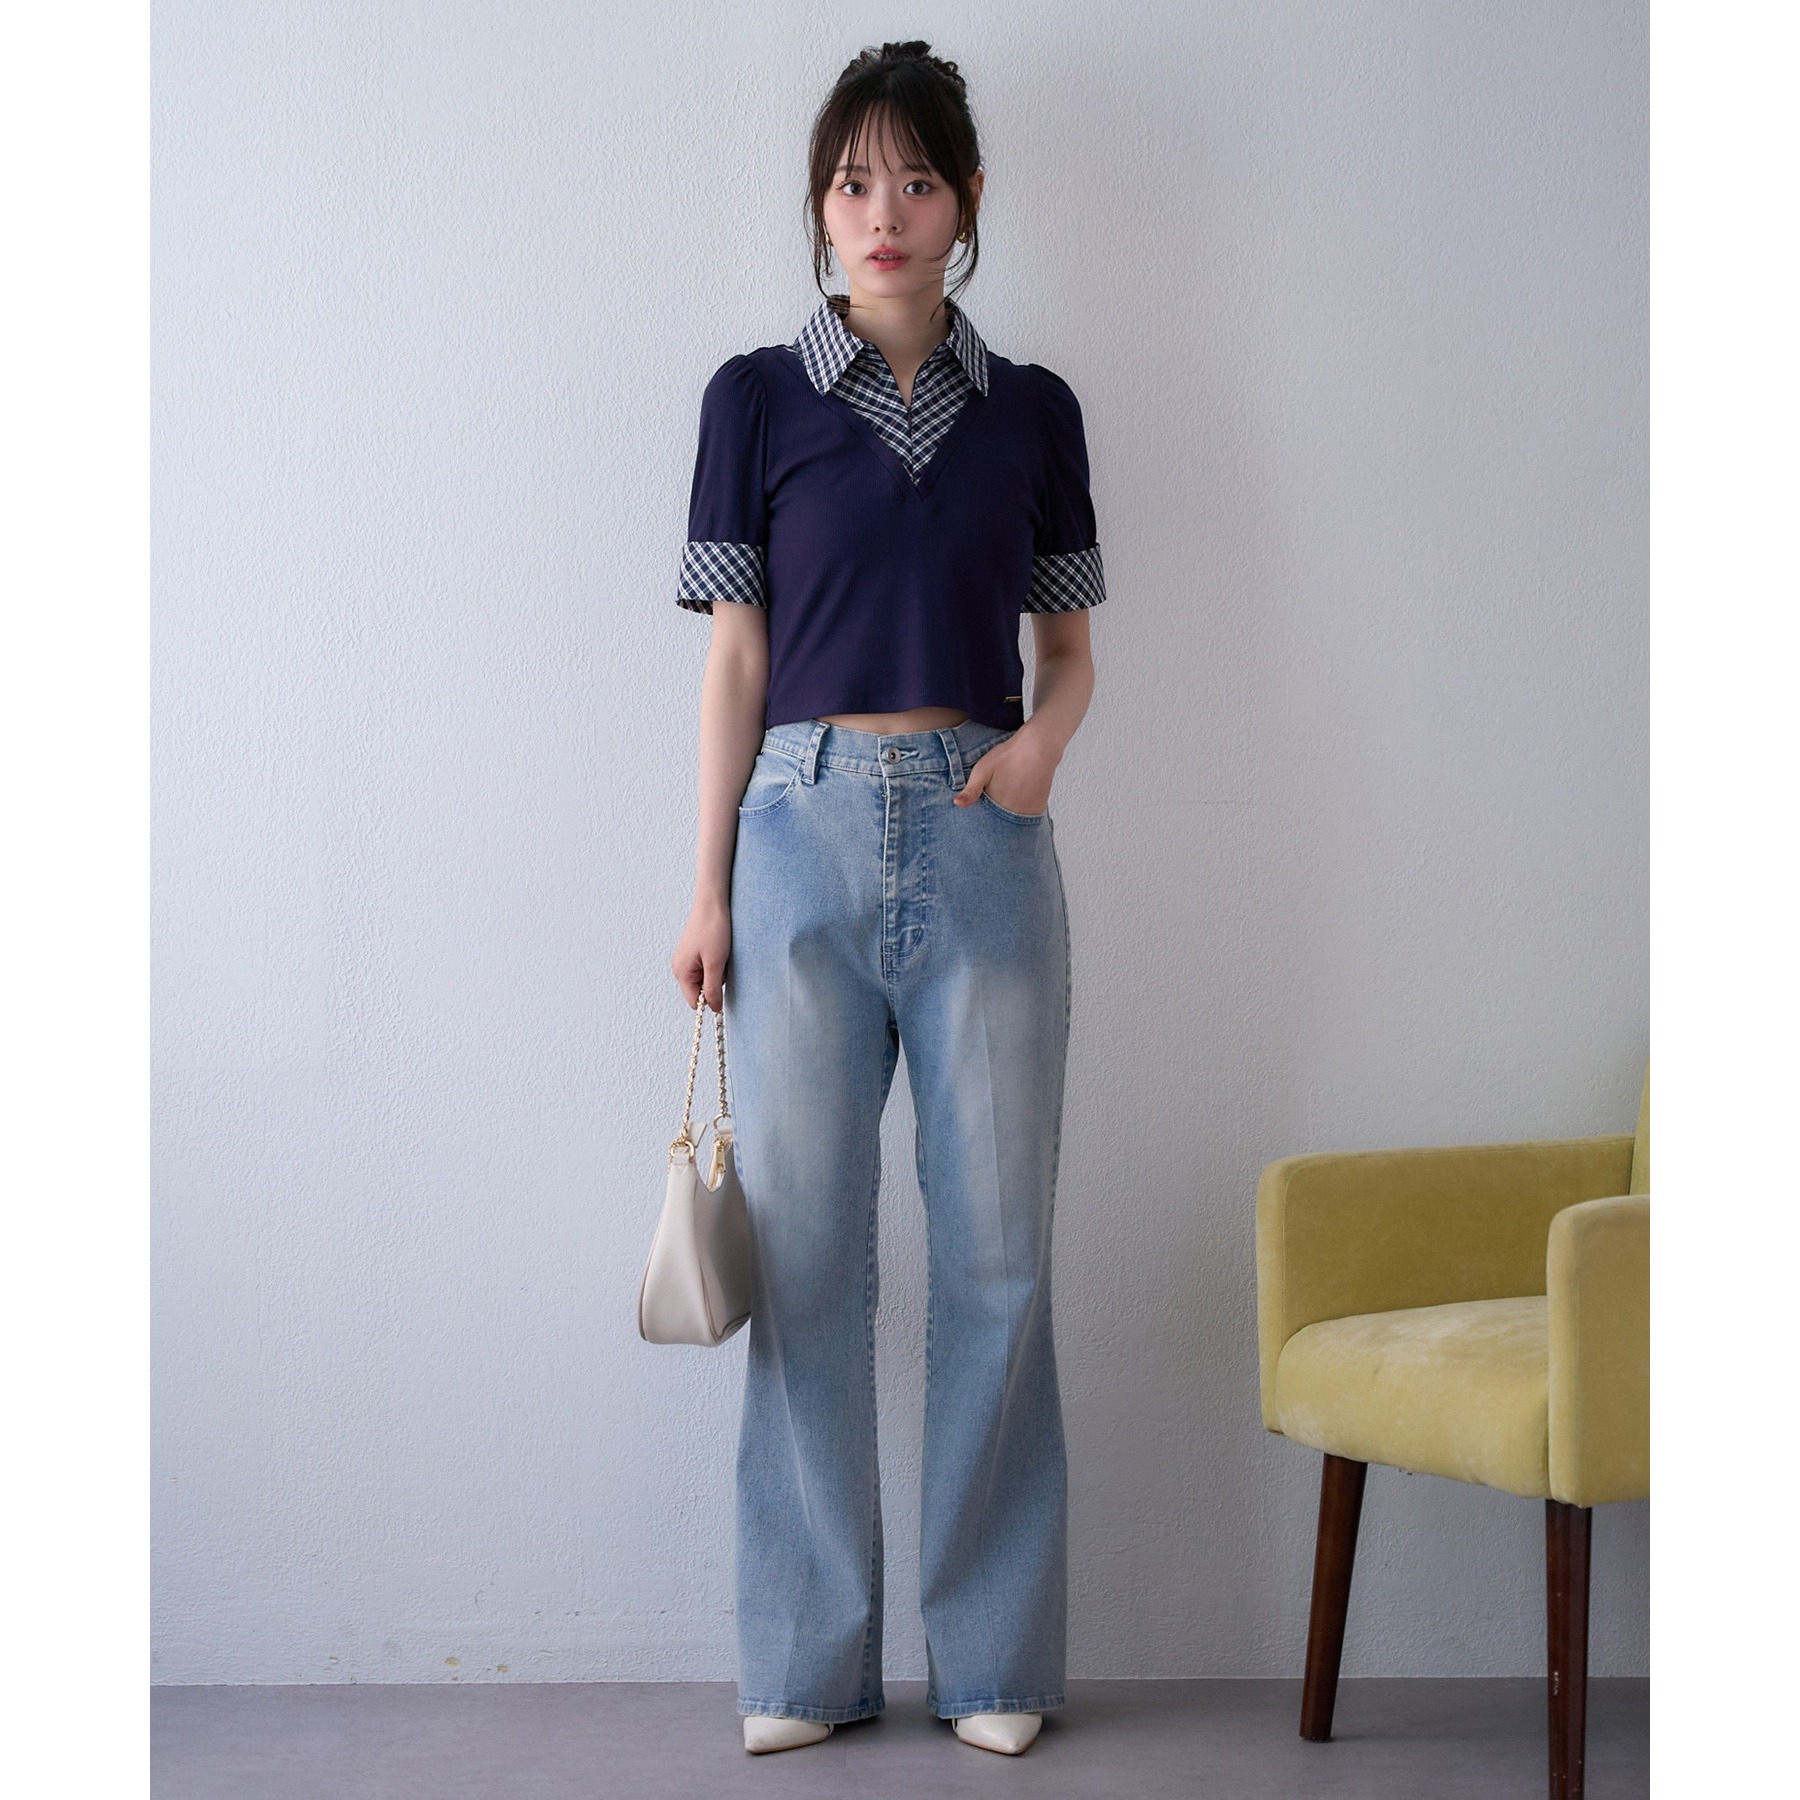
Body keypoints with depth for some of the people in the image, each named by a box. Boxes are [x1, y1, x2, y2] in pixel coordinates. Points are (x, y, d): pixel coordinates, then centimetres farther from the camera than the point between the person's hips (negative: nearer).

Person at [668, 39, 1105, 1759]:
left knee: (996, 1249, 2)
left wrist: (1044, 737, -8)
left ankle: (995, 1652, 14)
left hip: (980, 837, 1)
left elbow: (1068, 644, 15)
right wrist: (709, 887, 0)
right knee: (806, 1246, 2)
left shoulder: (1031, 409, 9)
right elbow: (737, 657, 5)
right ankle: (809, 1654, 14)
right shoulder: (757, 398, 6)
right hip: (807, 829, -1)